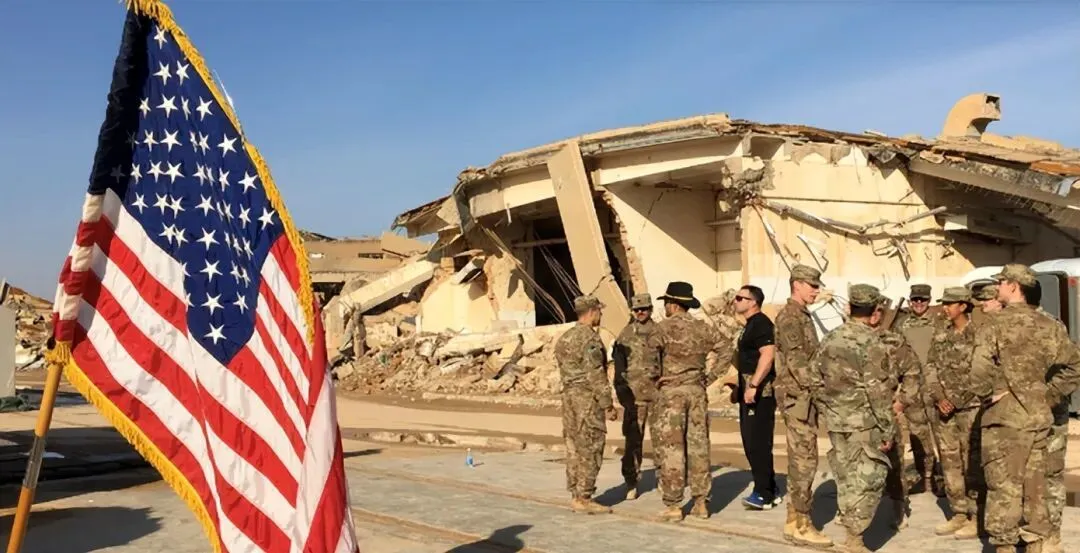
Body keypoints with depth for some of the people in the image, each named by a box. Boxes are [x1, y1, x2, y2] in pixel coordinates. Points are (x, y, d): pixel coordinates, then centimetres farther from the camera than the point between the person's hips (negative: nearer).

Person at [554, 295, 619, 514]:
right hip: (588, 398, -9)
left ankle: (576, 496, 16)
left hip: (569, 396, 9)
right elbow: (595, 375, -18)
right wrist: (608, 405, -14)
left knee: (575, 448, 11)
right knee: (590, 451, -3)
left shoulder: (564, 338, 12)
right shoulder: (590, 337, -15)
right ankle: (584, 499, 0)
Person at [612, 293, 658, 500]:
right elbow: (619, 368, 5)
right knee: (633, 439, -2)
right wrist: (624, 394, -2)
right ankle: (631, 483, 5)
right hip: (634, 395, -1)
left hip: (658, 394, 1)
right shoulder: (624, 336, 5)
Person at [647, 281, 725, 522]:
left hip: (671, 391, -5)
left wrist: (656, 377, -8)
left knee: (670, 448, 0)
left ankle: (673, 506, 3)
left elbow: (651, 349, -23)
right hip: (697, 390, 5)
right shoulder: (703, 328, 8)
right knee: (698, 446, 10)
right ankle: (701, 502, 14)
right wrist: (710, 376, 12)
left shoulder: (665, 327, -8)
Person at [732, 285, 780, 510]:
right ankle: (770, 491, 22)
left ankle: (764, 494, -1)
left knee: (757, 443, -7)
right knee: (752, 443, 14)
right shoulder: (751, 325, 18)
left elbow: (768, 355, -25)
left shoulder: (761, 324, -13)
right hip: (750, 389, 11)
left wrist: (753, 385, -28)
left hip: (759, 391, -11)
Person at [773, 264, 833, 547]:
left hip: (805, 397, 10)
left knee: (800, 460, 12)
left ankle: (794, 520, 18)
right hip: (797, 396, -10)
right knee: (805, 460, -8)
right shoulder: (789, 317, -12)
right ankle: (801, 526, -3)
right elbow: (796, 360, -20)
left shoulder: (803, 316, 18)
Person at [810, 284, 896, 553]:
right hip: (864, 423, -6)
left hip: (836, 422, 6)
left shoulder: (830, 339, 6)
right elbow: (878, 391, -15)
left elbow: (815, 382, 9)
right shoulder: (871, 342, -13)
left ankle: (851, 530, 24)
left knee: (846, 477, 15)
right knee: (868, 479, 1)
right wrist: (888, 429, -9)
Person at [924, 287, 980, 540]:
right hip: (942, 409, 6)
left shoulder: (978, 334, -6)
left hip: (970, 408, -6)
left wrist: (956, 400, -13)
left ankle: (977, 518, 6)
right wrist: (939, 398, -6)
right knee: (950, 463, 10)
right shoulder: (940, 335, 11)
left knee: (972, 463, -3)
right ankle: (958, 514, 19)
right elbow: (930, 368, 9)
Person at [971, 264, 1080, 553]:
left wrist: (988, 396, -9)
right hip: (1039, 418, 6)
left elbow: (980, 372, -25)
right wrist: (1050, 395, 10)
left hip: (1005, 419, -6)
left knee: (1004, 488, 2)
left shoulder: (997, 326, -13)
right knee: (1035, 485, 15)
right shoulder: (1049, 326, 6)